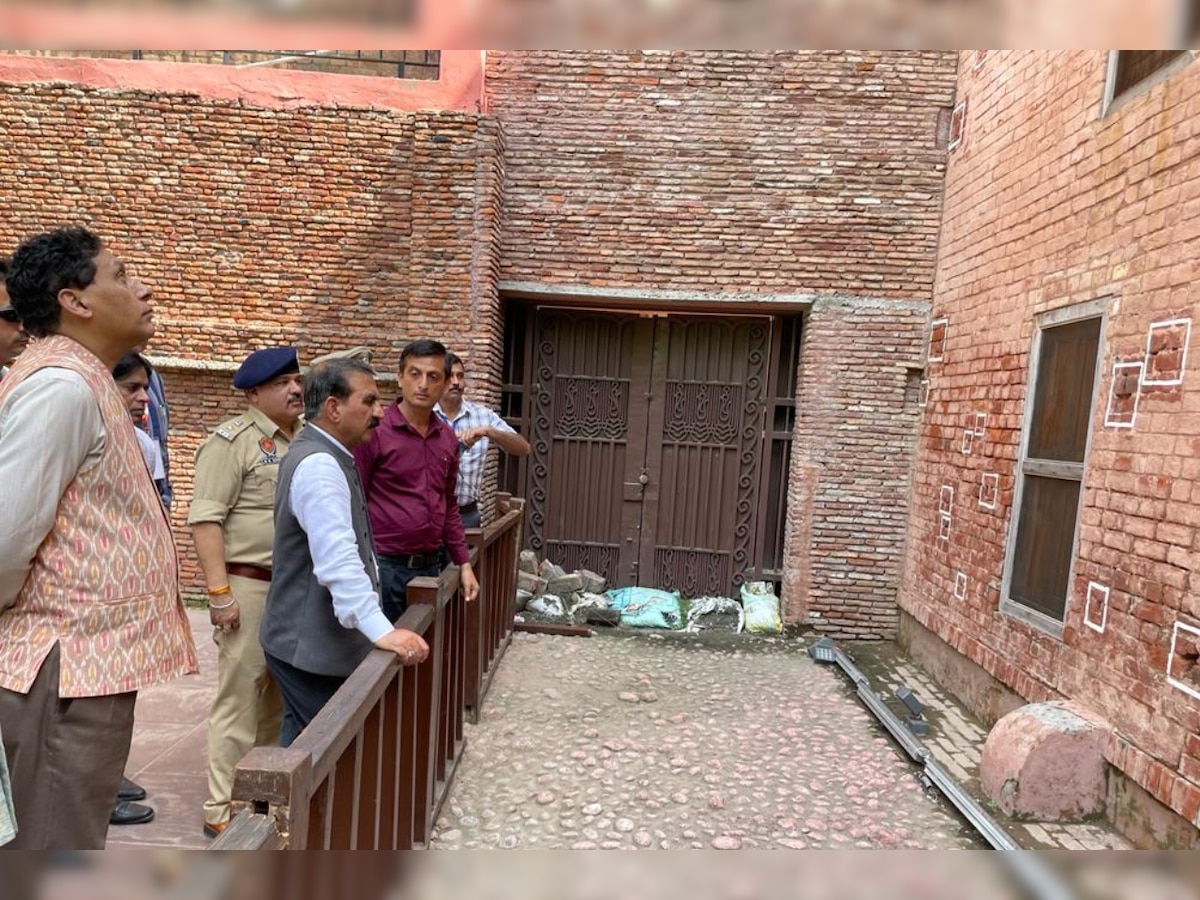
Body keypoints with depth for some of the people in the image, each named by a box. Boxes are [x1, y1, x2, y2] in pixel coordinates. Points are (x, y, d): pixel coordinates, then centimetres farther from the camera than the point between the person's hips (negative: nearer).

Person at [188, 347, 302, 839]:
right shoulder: (234, 440, -10)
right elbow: (205, 517, -16)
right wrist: (219, 590, -21)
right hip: (250, 586, -8)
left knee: (280, 695, 16)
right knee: (239, 696, 0)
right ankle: (222, 809, 12)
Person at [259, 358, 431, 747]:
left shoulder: (327, 458, 12)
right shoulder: (319, 465, -21)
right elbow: (338, 560, -33)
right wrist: (382, 631, -38)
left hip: (321, 638, 10)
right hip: (309, 644, -10)